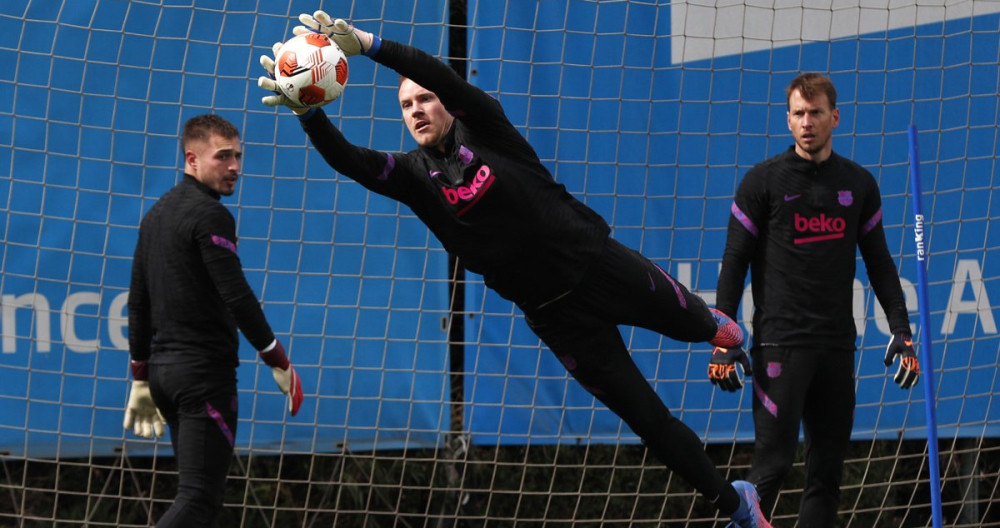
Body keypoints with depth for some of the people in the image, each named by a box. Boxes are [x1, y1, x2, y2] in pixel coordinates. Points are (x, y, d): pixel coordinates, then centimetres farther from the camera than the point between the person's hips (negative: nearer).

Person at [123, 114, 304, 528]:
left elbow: (138, 302, 19)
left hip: (163, 369, 9)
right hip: (205, 370, -9)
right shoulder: (210, 215, -12)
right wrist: (279, 363, -11)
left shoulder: (157, 214, 16)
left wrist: (141, 379, 23)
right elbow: (237, 297, -18)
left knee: (199, 492, 14)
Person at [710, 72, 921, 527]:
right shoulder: (763, 181, -1)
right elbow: (734, 264, -1)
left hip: (838, 347, 5)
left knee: (827, 469, 4)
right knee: (773, 464, -11)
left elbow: (879, 263, 18)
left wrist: (901, 329, 10)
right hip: (779, 344, -5)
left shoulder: (859, 184, 11)